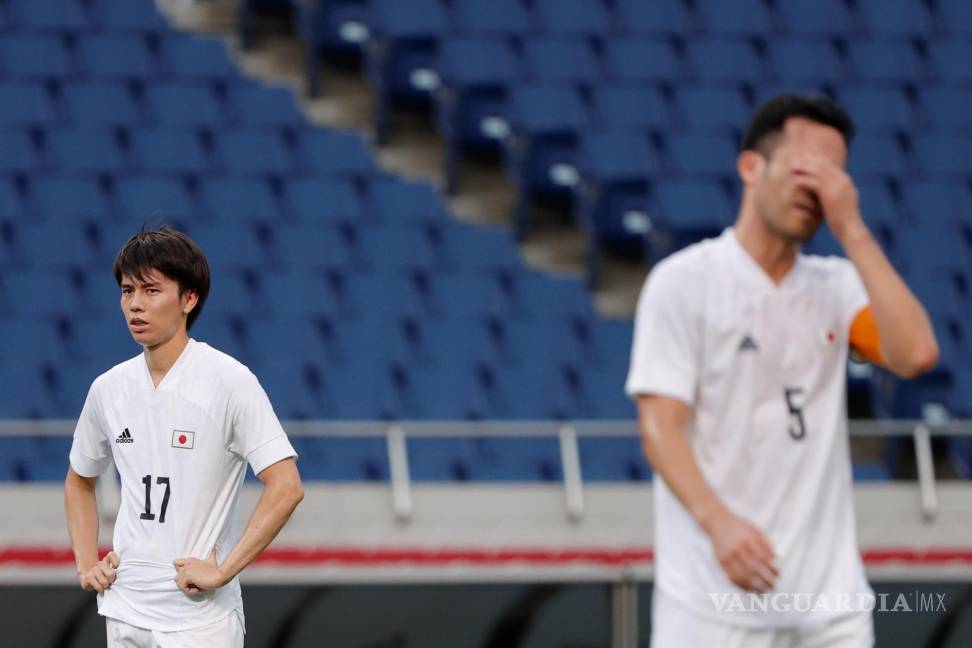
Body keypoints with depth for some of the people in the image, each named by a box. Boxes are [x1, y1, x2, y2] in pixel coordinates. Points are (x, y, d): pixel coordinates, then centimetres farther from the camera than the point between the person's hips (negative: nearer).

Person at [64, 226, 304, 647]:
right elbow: (79, 481, 25)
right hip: (125, 612, 5)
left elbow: (286, 488, -17)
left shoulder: (230, 382, -10)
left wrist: (223, 570, -18)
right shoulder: (108, 388, 8)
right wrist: (86, 564, 11)